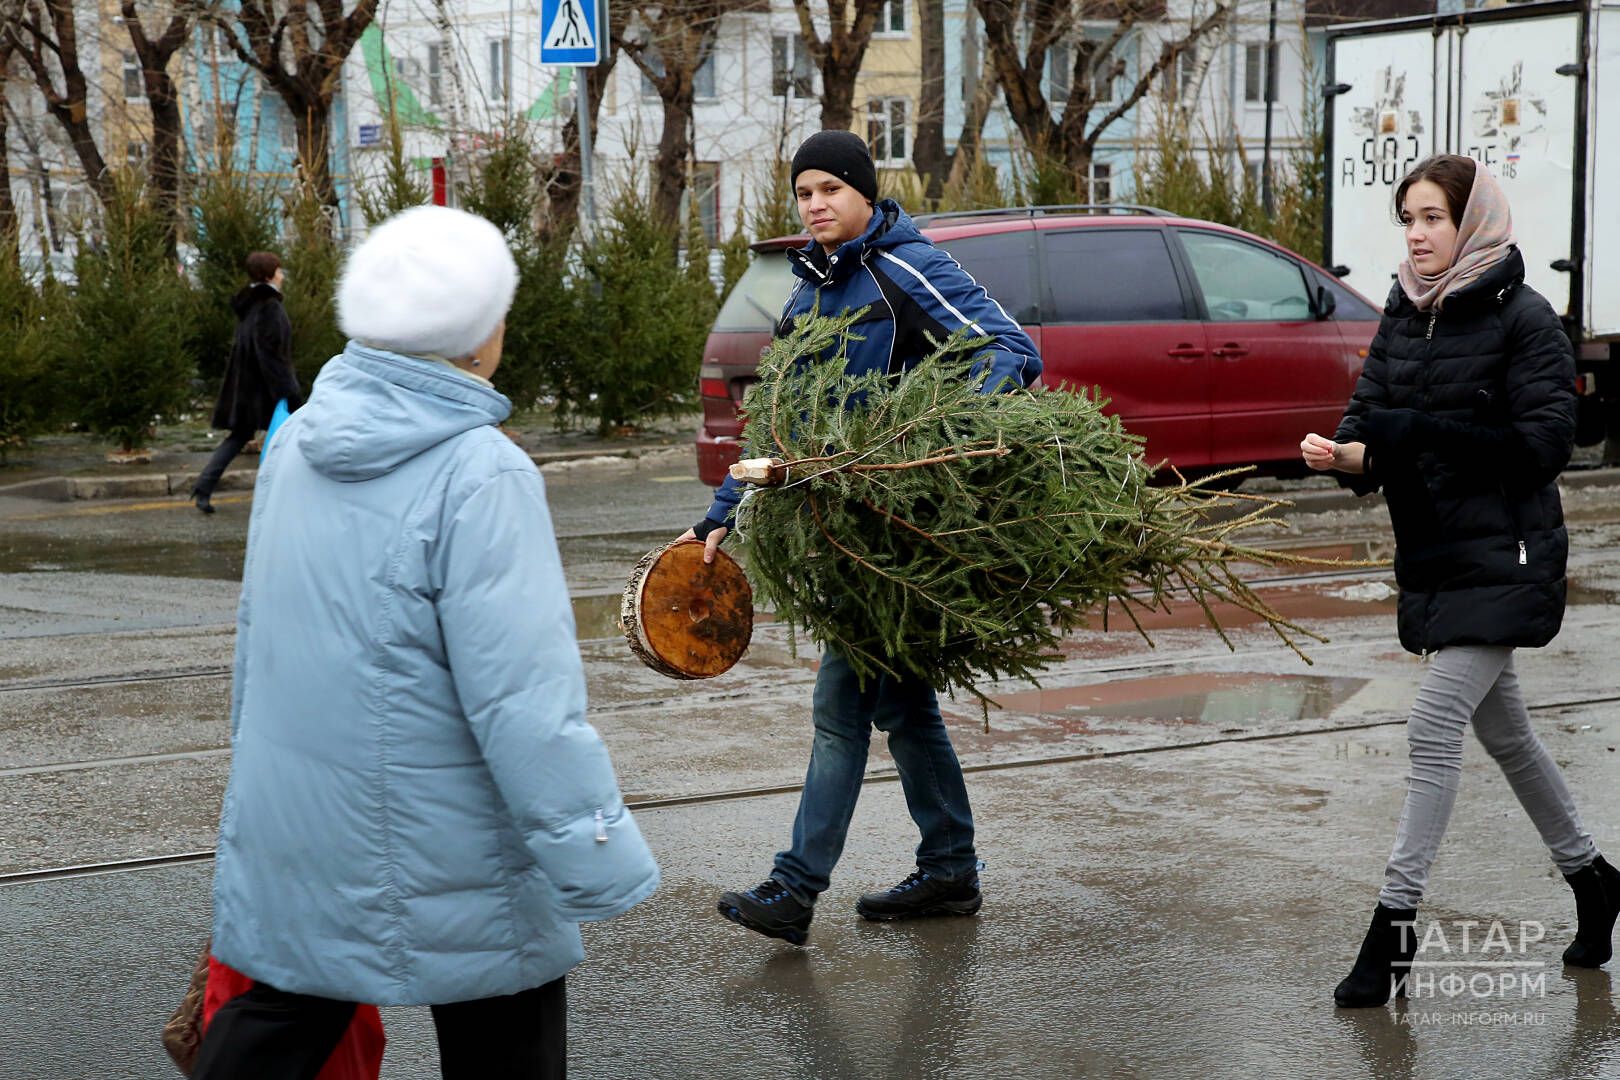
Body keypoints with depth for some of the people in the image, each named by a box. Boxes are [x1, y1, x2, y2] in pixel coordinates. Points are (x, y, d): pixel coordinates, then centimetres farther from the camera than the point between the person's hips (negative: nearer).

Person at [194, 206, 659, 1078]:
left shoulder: (300, 440, 1)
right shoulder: (479, 476, -22)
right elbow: (522, 699, -24)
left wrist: (255, 766, 27)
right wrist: (600, 860, -17)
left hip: (286, 834, 7)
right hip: (440, 861, -6)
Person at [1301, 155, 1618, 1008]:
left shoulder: (1521, 316, -12)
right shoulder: (1405, 315, 9)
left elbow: (1542, 444, -18)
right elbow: (1371, 412, 6)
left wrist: (1415, 433, -24)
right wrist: (1349, 452, -18)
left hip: (1502, 560, -8)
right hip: (1431, 555, 8)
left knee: (1433, 730, -12)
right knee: (1503, 731, 18)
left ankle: (1395, 925, -6)